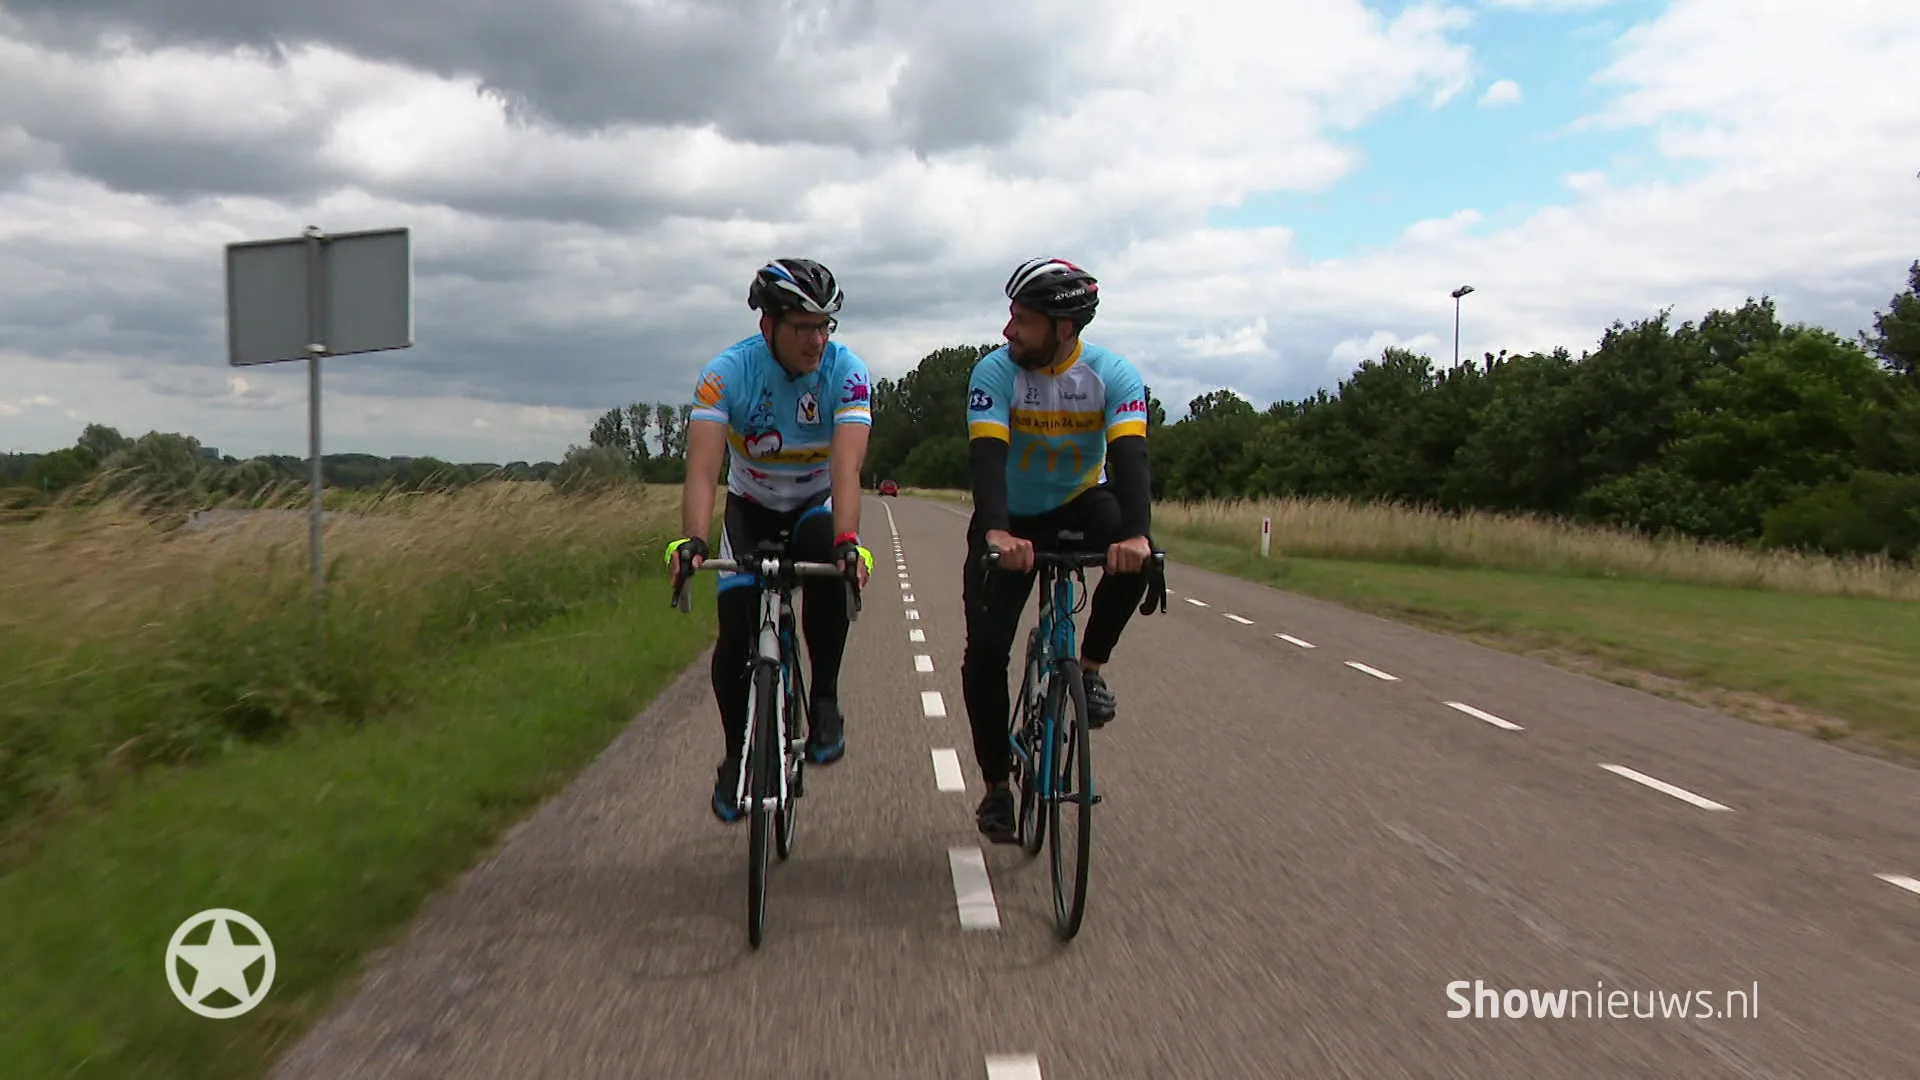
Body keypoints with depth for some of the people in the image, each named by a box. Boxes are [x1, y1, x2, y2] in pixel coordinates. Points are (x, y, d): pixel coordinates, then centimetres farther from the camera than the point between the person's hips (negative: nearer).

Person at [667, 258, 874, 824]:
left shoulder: (845, 370, -25)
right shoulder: (727, 372, -25)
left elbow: (846, 465, -37)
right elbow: (703, 465, -36)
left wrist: (847, 540, -54)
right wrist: (691, 540, -53)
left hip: (816, 504, 0)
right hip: (751, 507, 1)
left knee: (831, 571, -35)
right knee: (735, 637, -11)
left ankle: (824, 698, -14)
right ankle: (737, 757, 13)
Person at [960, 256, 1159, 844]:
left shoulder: (1114, 375, -19)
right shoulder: (996, 371, -20)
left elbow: (1129, 455, -33)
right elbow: (986, 454, -33)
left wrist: (1135, 533, -52)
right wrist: (996, 532, -52)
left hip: (1079, 504, 0)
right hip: (1011, 521, 0)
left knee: (1134, 556, -33)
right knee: (985, 648, -10)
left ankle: (1090, 667, -9)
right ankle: (996, 784, 7)